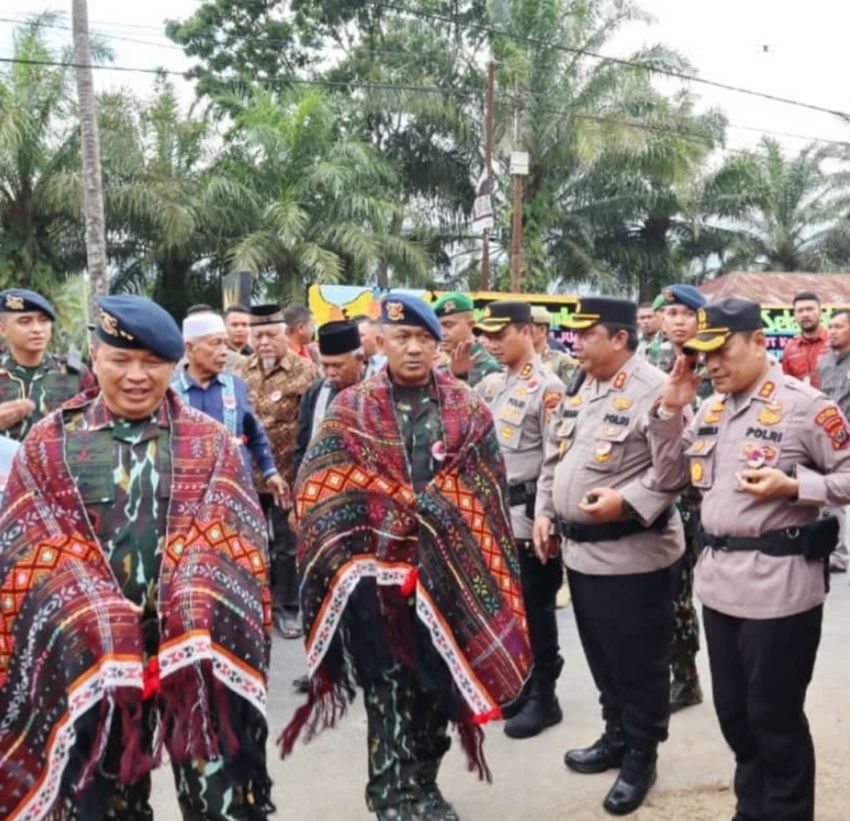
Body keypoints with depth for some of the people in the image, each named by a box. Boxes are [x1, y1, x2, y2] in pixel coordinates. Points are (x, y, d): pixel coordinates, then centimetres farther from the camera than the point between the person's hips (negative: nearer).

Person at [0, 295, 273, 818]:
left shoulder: (213, 442, 5)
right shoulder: (49, 443, 5)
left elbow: (230, 542, -5)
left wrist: (192, 632, -21)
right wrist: (102, 628, -18)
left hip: (203, 644, 0)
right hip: (85, 649, 1)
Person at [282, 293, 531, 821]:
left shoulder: (469, 412, 6)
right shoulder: (352, 411, 2)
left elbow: (487, 497, 3)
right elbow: (321, 492, -3)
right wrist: (352, 560, -12)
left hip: (447, 571, 2)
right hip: (377, 569, -2)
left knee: (439, 680, 11)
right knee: (390, 685, 2)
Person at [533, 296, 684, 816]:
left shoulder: (654, 389, -15)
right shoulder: (579, 391, 11)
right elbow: (555, 458, 19)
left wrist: (627, 501, -28)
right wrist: (545, 511, 11)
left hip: (633, 554, -8)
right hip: (582, 549, 8)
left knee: (638, 661, 6)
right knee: (602, 655, 20)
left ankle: (641, 757, 23)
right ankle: (615, 737, 37)